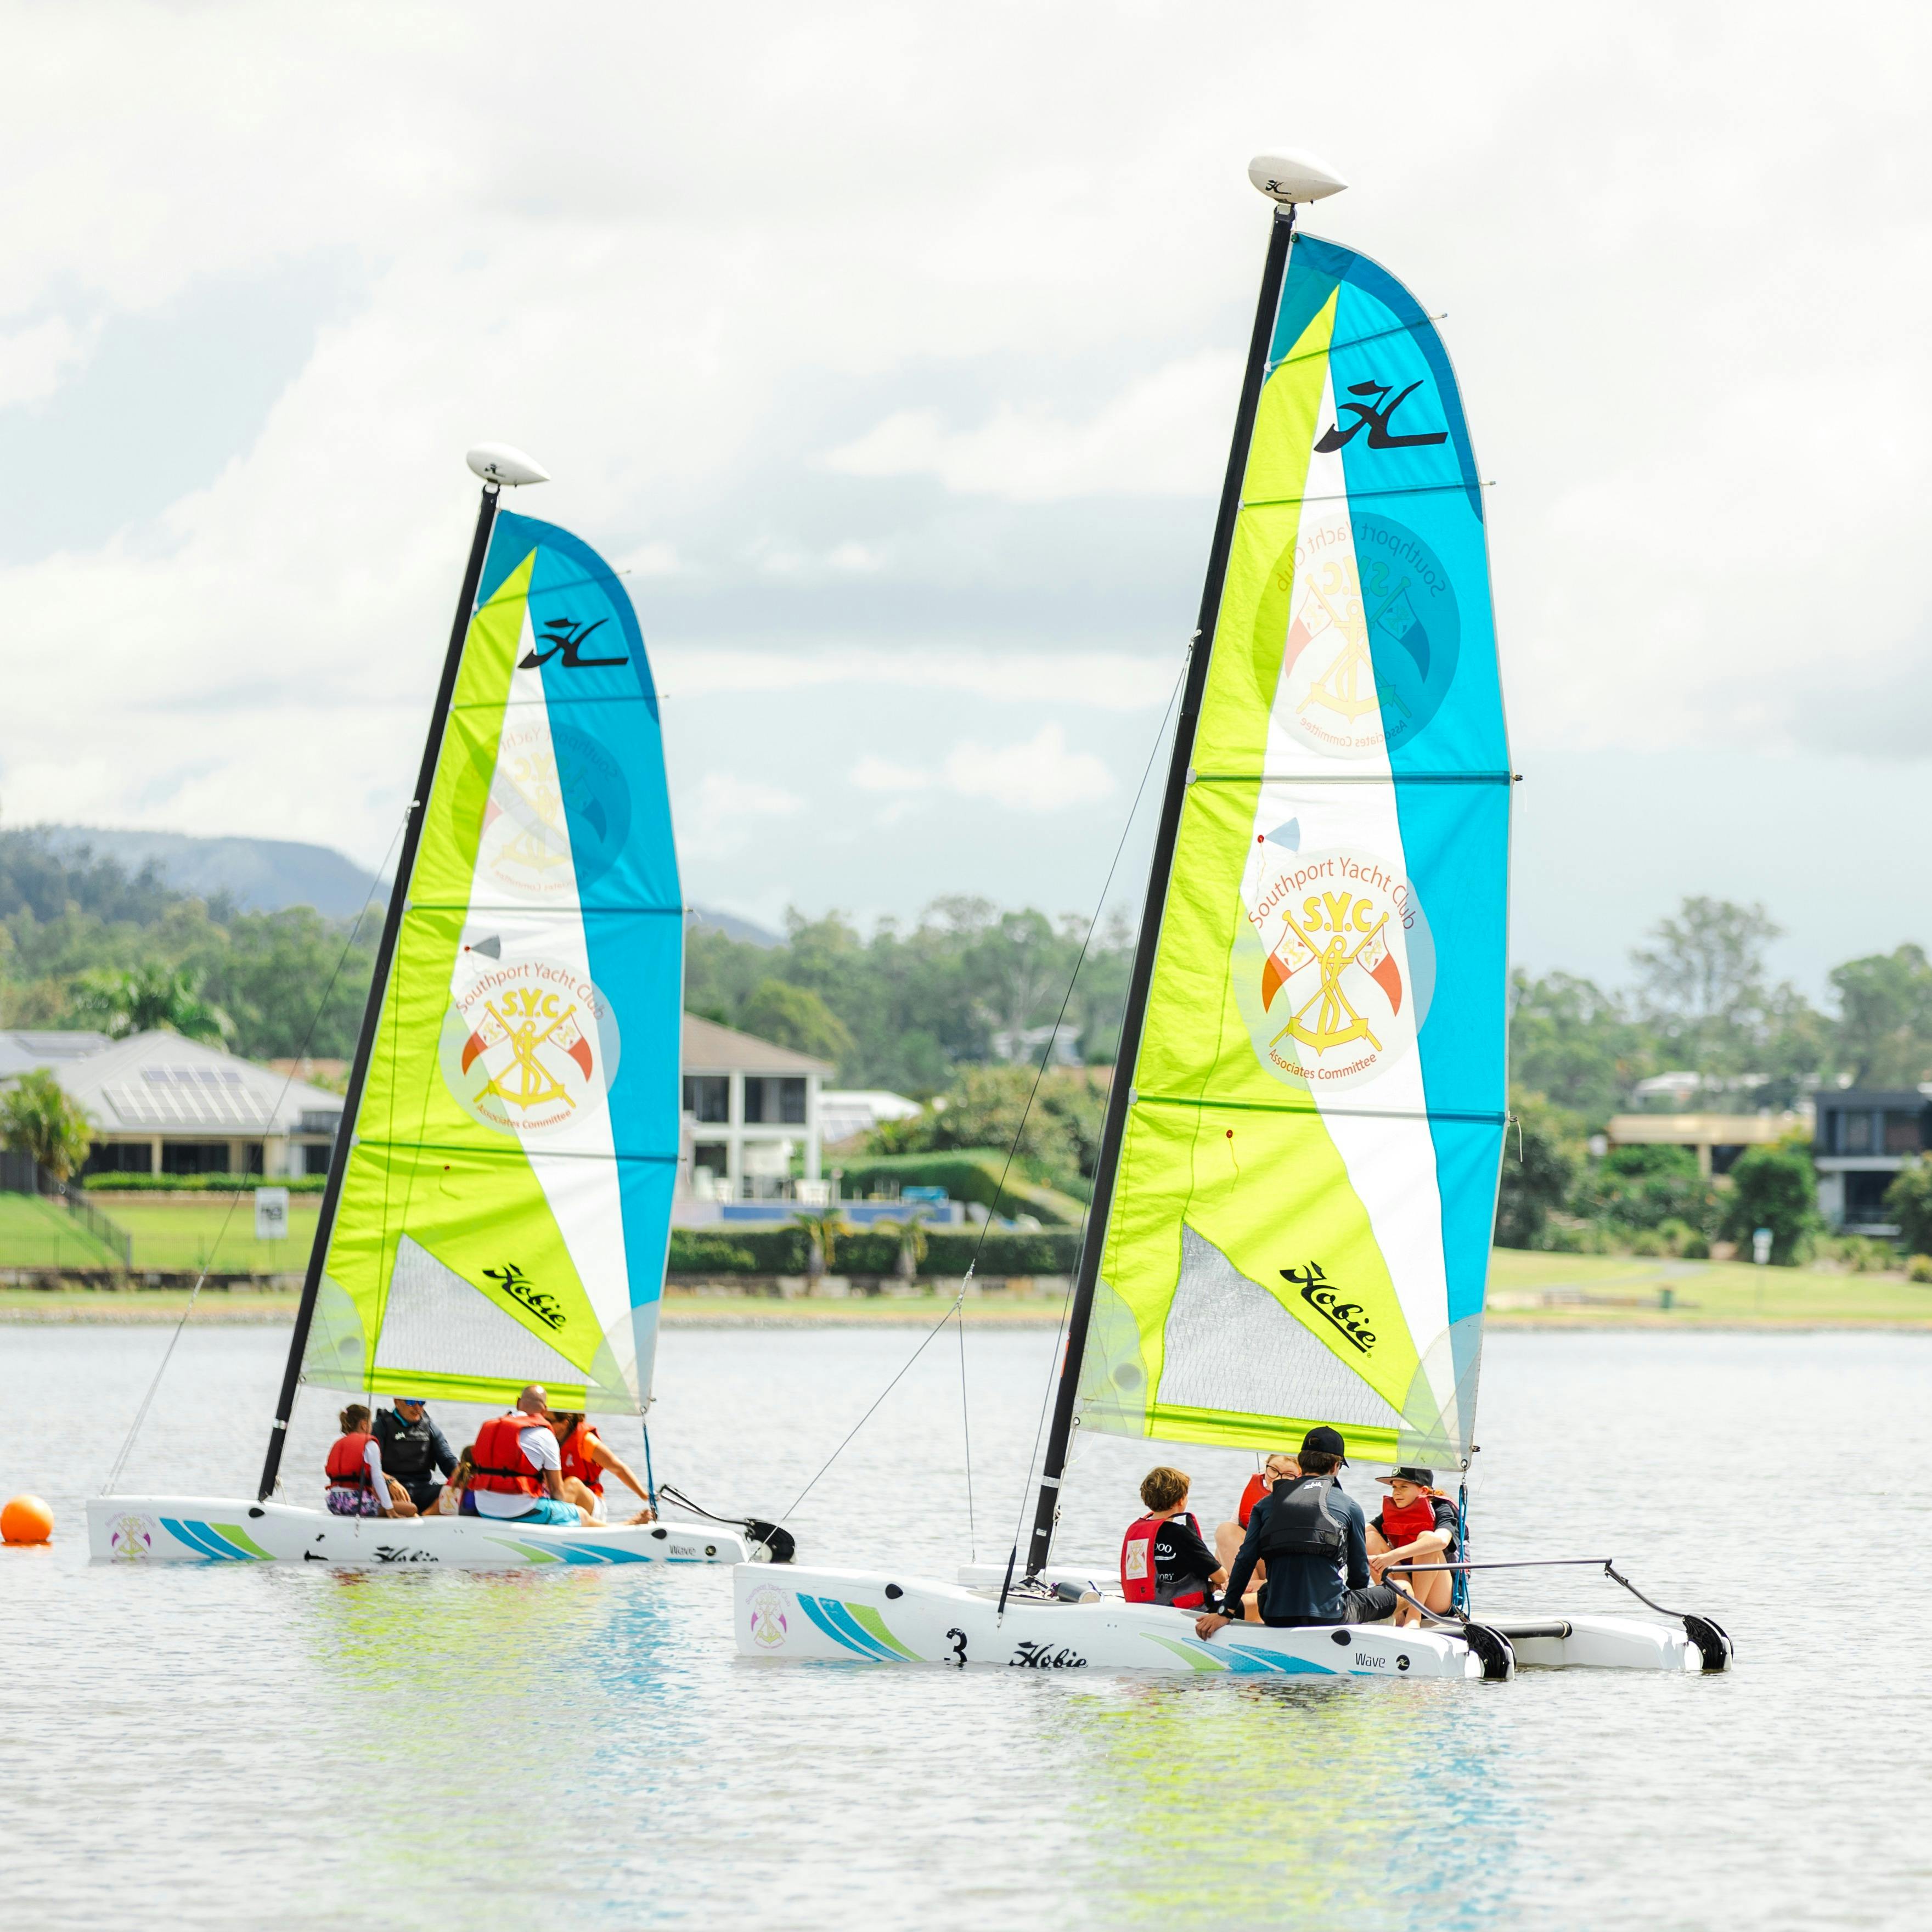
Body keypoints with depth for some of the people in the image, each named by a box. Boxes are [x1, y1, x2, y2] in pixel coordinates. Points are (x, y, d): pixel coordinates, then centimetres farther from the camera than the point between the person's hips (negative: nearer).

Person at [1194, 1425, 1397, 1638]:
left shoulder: (1267, 1504, 12)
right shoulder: (1349, 1506, 6)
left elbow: (1245, 1561, 4)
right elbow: (1359, 1573, 13)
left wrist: (1225, 1613, 8)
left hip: (1276, 1618, 3)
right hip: (1329, 1616, -3)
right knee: (1387, 1595, 23)